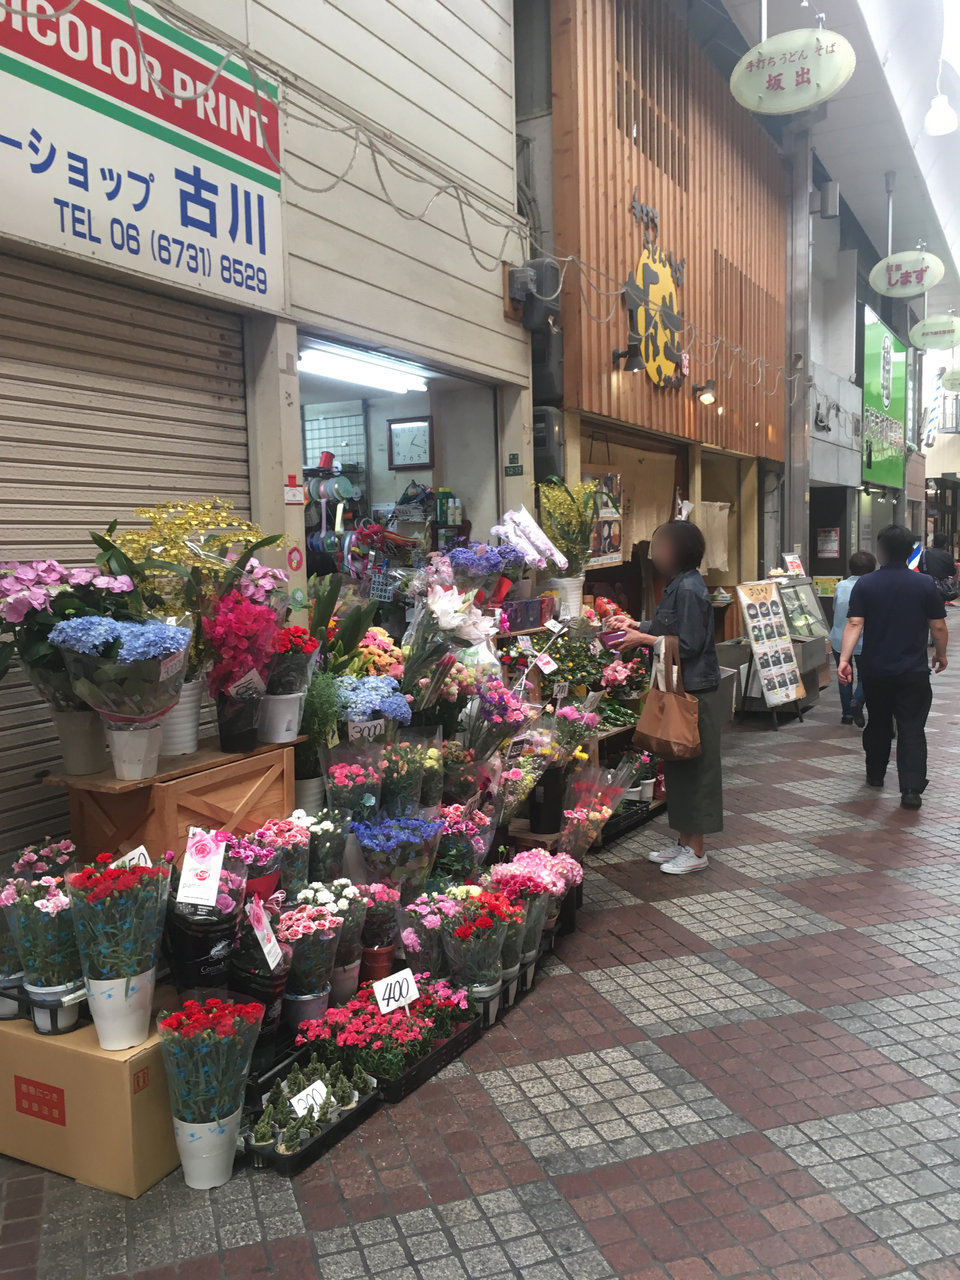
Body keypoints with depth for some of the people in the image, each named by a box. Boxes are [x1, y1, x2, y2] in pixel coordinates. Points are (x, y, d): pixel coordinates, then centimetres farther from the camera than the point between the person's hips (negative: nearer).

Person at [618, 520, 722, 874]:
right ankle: (684, 841, 27)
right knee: (678, 767, 16)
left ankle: (695, 851, 10)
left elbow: (688, 645, -22)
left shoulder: (689, 589, -19)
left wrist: (644, 639, -15)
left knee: (694, 769, 0)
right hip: (680, 689, 10)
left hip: (695, 693, -10)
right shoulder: (678, 585, 12)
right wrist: (636, 627, 11)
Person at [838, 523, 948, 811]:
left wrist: (844, 659, -18)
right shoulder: (925, 584, -5)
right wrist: (941, 655, 15)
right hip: (914, 672, -1)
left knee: (877, 724, 19)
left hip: (875, 671, 1)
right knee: (912, 729, 0)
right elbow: (938, 627, -1)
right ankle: (911, 788, -10)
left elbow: (854, 624, -14)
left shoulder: (865, 584, -5)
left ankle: (875, 775, 33)